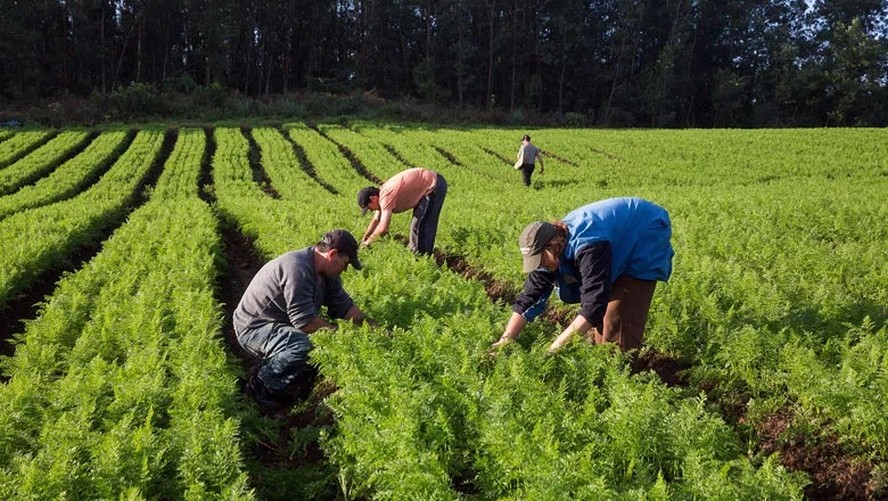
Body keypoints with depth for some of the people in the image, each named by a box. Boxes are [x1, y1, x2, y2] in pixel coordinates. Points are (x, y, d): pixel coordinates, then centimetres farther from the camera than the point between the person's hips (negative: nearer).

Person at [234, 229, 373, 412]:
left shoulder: (326, 273, 3)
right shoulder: (298, 269, -29)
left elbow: (344, 306, 5)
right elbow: (305, 321, -30)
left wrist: (373, 327, -5)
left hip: (281, 325, 10)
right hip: (253, 327, -10)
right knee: (301, 345, -35)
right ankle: (260, 382, -12)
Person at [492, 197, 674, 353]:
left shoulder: (588, 245, -41)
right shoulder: (550, 246, -15)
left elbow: (593, 305, -44)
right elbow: (530, 297, -11)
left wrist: (557, 346, -43)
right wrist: (505, 340, -18)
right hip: (621, 249, 8)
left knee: (619, 317, -14)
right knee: (599, 315, 5)